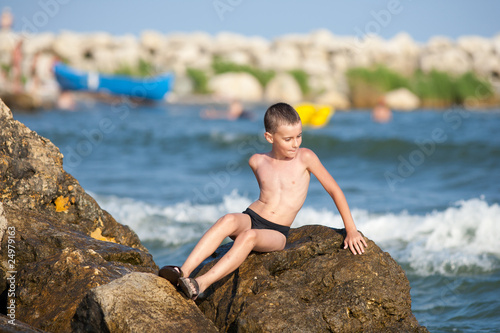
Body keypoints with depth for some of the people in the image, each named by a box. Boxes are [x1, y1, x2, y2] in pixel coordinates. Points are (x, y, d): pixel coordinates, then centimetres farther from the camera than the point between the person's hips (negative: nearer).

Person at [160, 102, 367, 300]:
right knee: (228, 221, -34)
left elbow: (334, 190, -1)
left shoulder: (305, 157, -4)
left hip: (276, 234, -2)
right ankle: (183, 272, -45)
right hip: (250, 218, 2)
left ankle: (200, 285, -46)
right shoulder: (257, 162, 6)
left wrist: (351, 230, -3)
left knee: (249, 236, -37)